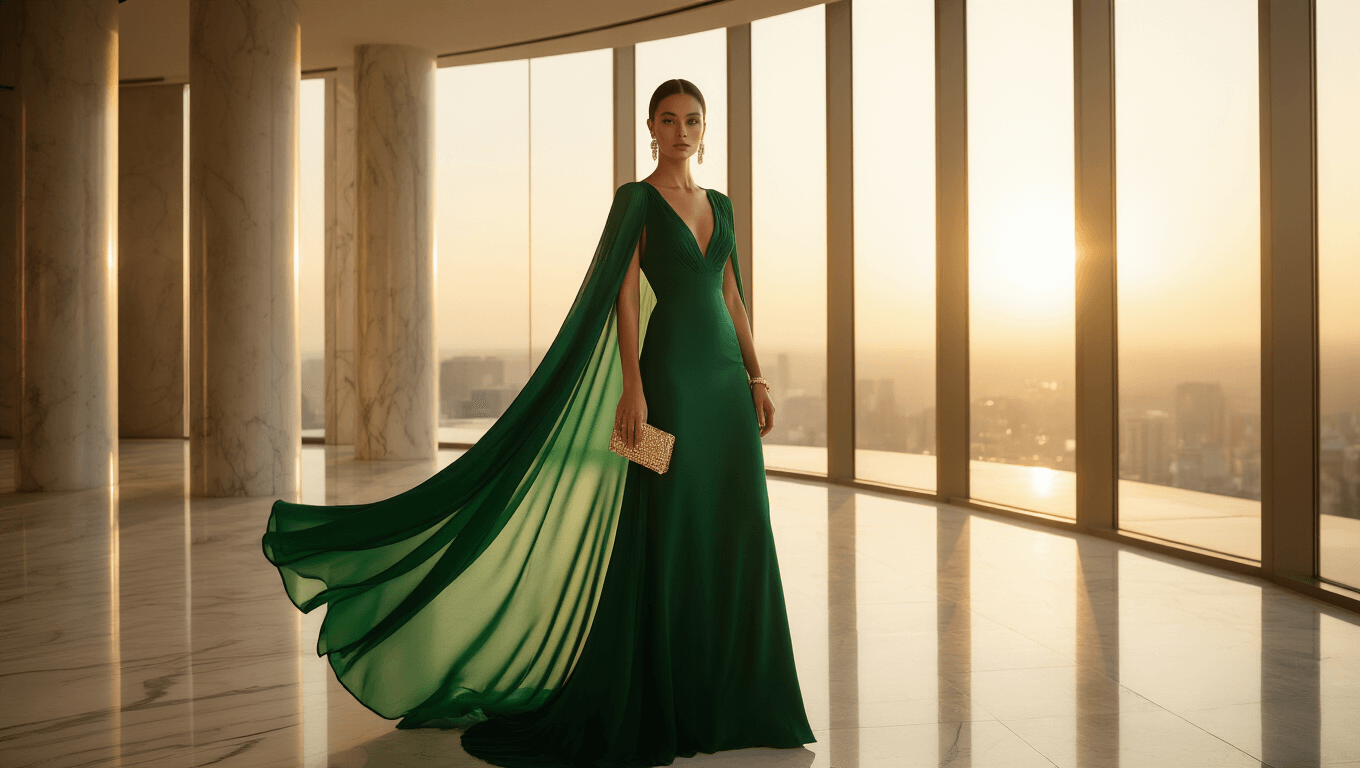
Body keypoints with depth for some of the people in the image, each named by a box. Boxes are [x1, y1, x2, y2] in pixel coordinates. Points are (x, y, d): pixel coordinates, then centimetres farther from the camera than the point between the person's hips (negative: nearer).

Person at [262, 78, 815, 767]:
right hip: (670, 374, -6)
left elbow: (733, 299, 17)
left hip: (725, 381, 6)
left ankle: (726, 698, 18)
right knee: (665, 533, -4)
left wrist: (756, 378, 10)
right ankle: (657, 705, 8)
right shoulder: (636, 201, -2)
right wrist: (633, 386, -18)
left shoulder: (719, 205, 16)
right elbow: (623, 297, -9)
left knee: (730, 536, 7)